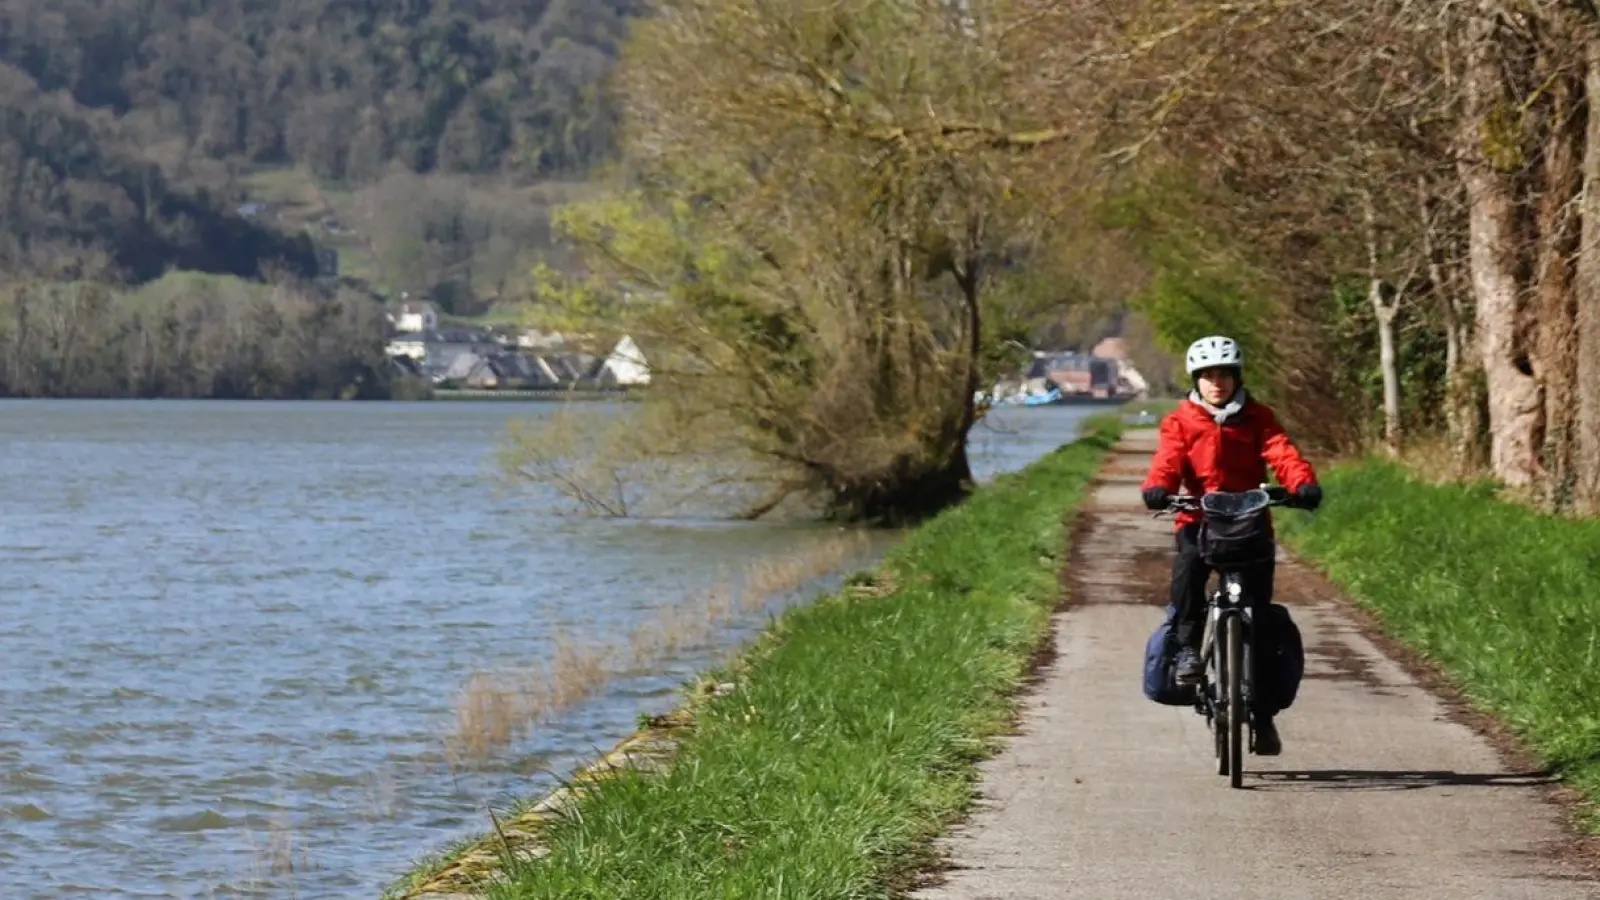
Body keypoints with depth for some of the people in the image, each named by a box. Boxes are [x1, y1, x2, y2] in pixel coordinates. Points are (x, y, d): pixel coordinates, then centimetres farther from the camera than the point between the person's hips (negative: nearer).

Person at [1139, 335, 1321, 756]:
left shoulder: (1257, 418, 7)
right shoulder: (1181, 422, 5)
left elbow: (1281, 453, -8)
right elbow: (1168, 460, -10)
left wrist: (1303, 484, -29)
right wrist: (1157, 488, -33)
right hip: (1200, 520, -1)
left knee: (1258, 608, -3)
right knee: (1187, 565, -36)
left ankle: (1264, 711, 6)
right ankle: (1188, 648, -23)